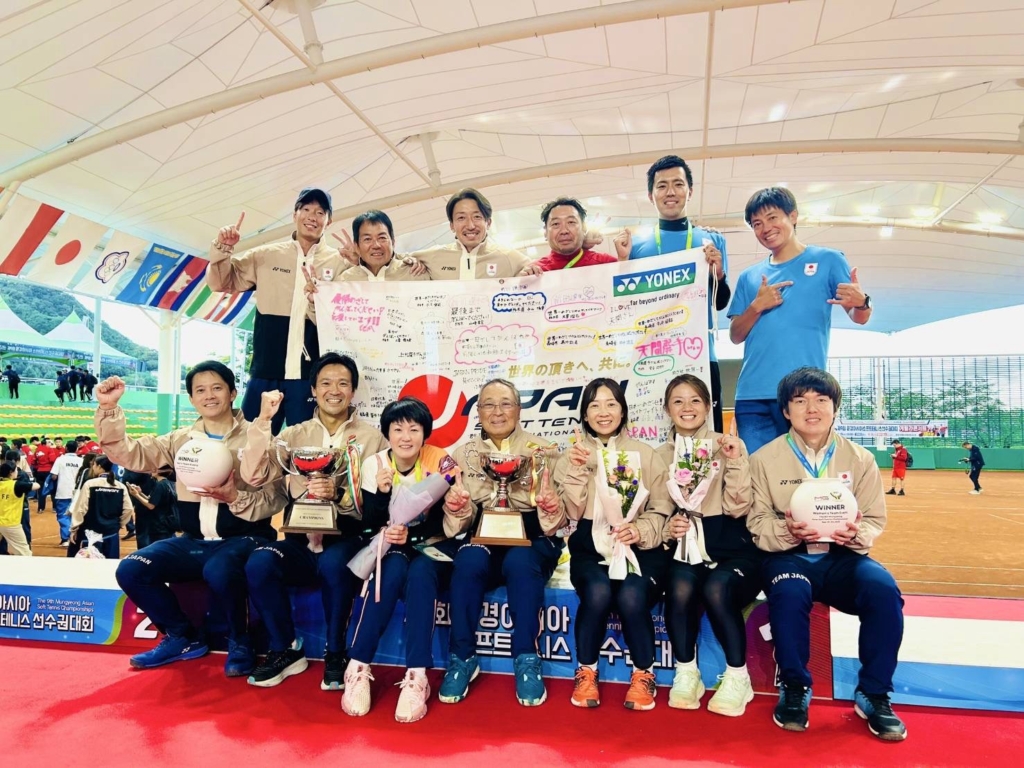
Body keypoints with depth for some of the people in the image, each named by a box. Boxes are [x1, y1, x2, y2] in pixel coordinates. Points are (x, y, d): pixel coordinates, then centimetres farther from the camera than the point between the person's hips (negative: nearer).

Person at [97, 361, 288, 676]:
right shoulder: (181, 439, 13)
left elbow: (275, 498, -9)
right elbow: (128, 454, 3)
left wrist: (235, 497, -26)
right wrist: (108, 408, -8)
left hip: (243, 538, -5)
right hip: (194, 541, 6)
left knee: (218, 571, -35)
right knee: (130, 570, -13)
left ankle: (240, 642, -4)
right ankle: (184, 637, 10)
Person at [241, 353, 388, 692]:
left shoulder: (372, 437, 5)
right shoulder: (295, 434, 13)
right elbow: (254, 476, -2)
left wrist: (339, 495, -23)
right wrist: (264, 420, -9)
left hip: (349, 537, -2)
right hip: (303, 537, 3)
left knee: (332, 564, -34)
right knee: (259, 563, -26)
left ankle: (336, 654, -6)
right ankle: (286, 650, 0)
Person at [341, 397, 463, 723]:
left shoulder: (440, 462, -12)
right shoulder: (374, 463, -7)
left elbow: (444, 520, -12)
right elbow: (371, 523, -8)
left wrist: (411, 533, -29)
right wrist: (382, 493, -27)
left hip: (428, 546, -1)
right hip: (390, 547, 1)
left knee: (419, 575, -33)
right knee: (393, 571, -31)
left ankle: (416, 677, -30)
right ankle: (358, 668, -21)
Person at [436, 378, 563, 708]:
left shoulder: (541, 449, 5)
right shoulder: (464, 453, 10)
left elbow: (555, 513, 1)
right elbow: (457, 514, 6)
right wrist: (456, 507, -17)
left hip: (530, 539, -1)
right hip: (482, 538, 1)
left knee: (520, 562, -34)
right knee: (468, 561, -31)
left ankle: (527, 661, -18)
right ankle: (462, 658, -14)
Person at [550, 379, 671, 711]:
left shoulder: (647, 455, 10)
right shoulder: (572, 456, 10)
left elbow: (661, 510, 5)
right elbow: (573, 513, 0)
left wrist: (641, 530, -15)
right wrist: (578, 471, -13)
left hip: (639, 546, 0)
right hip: (590, 545, 0)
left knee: (631, 597, -30)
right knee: (597, 592, -31)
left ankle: (644, 674, -1)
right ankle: (586, 672, -4)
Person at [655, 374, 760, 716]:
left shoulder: (729, 445, 4)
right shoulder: (661, 455, 10)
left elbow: (738, 508, -5)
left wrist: (735, 461, -15)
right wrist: (667, 527, -10)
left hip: (730, 546, -1)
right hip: (684, 546, 1)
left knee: (716, 589, -32)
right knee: (681, 587, -31)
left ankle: (737, 678, -9)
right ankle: (686, 674, -9)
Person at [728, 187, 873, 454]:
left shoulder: (827, 260, 7)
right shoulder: (750, 276, 16)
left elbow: (859, 318, 3)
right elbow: (736, 336, 13)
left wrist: (861, 302, -19)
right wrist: (757, 306, -5)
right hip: (752, 394, 3)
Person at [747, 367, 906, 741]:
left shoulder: (860, 459, 4)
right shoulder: (764, 459, -1)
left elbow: (875, 520, 3)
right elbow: (756, 522, -3)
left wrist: (856, 534, -20)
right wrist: (787, 531, -24)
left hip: (843, 556, 2)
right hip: (788, 555, -2)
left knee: (883, 588, -28)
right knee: (790, 592, -34)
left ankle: (874, 694, -5)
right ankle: (795, 688, -7)